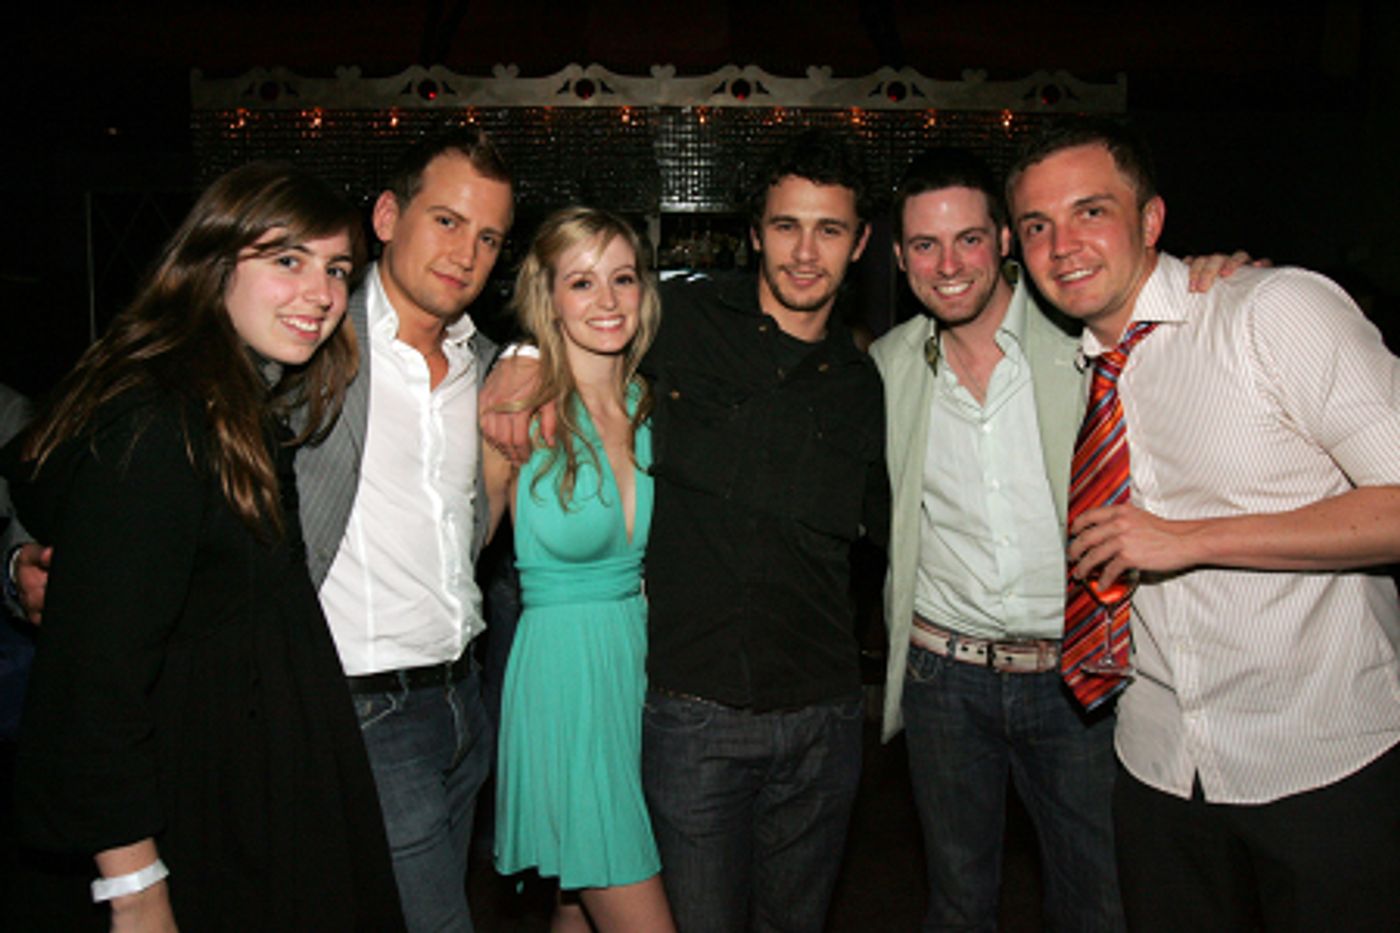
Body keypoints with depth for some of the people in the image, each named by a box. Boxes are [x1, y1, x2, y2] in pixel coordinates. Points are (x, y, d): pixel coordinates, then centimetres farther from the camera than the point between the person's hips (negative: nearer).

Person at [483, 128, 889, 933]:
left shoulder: (861, 383, 7)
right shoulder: (682, 319, -2)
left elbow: (879, 524, 16)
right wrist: (529, 355, -6)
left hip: (822, 716, 3)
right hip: (692, 708, -3)